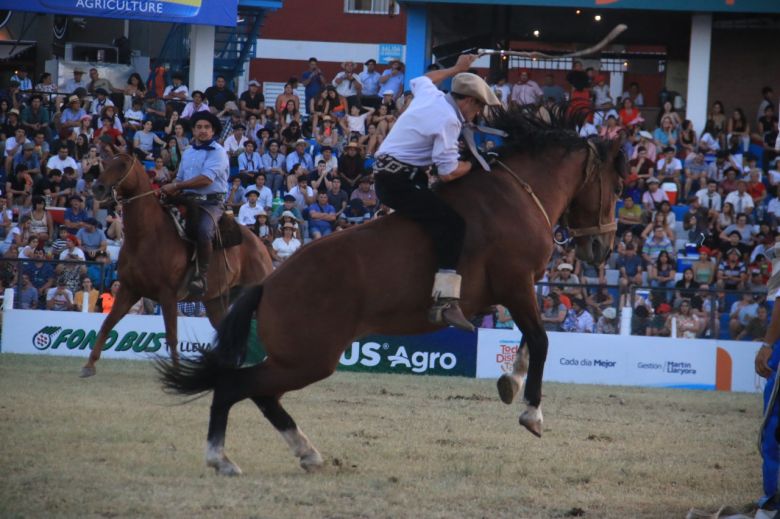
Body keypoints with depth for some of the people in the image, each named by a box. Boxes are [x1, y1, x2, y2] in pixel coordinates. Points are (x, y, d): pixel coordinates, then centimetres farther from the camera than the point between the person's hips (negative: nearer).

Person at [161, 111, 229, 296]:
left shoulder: (218, 152, -5)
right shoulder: (188, 153, 18)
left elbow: (206, 179, -17)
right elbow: (180, 179, 24)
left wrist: (176, 186, -14)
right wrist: (168, 191, 0)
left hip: (211, 202, -7)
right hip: (188, 200, 7)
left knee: (203, 230, -34)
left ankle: (201, 276, -26)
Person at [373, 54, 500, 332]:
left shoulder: (430, 95, 11)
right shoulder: (448, 120, -17)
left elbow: (420, 80, 39)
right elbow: (448, 173, -21)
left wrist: (456, 69, 45)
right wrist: (472, 164, -2)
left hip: (384, 172, 11)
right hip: (399, 182, -11)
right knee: (451, 223, -20)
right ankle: (445, 303, -31)